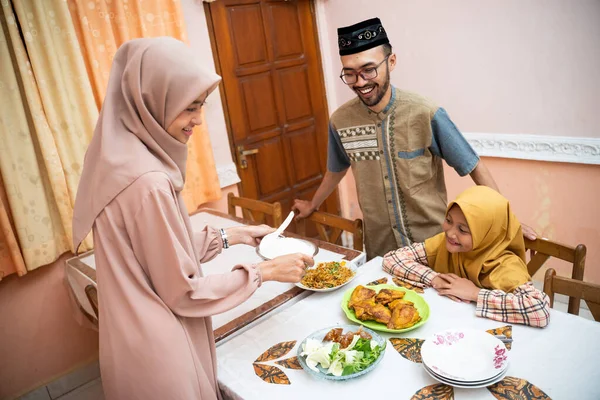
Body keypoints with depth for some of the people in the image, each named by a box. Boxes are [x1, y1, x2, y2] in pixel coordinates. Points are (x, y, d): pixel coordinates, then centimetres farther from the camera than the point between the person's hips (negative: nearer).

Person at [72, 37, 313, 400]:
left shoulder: (123, 157, 0)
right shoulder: (148, 181, -28)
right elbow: (183, 293, -20)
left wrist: (232, 235, 6)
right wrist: (265, 271, -11)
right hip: (159, 356, -8)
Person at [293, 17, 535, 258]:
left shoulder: (426, 114, -18)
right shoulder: (340, 120, -8)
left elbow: (474, 168, -9)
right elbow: (336, 169, 11)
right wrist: (313, 205, 23)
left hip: (432, 241, -2)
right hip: (379, 245, 3)